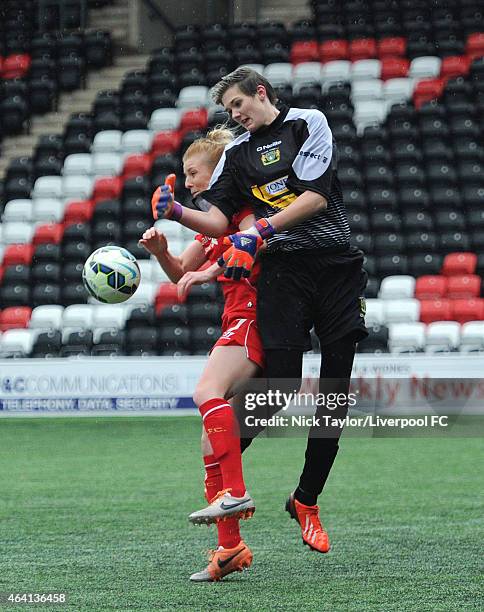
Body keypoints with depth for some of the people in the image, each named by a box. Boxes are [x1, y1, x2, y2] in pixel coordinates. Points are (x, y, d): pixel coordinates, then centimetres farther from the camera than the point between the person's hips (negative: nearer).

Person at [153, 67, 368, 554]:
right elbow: (218, 220, 6)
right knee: (281, 388, -11)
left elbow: (316, 197, -6)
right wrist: (176, 213, -12)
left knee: (335, 393, 1)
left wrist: (260, 231, -12)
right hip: (283, 271, 0)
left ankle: (306, 501, 13)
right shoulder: (237, 153, 14)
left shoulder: (308, 123, 5)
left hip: (337, 264, 0)